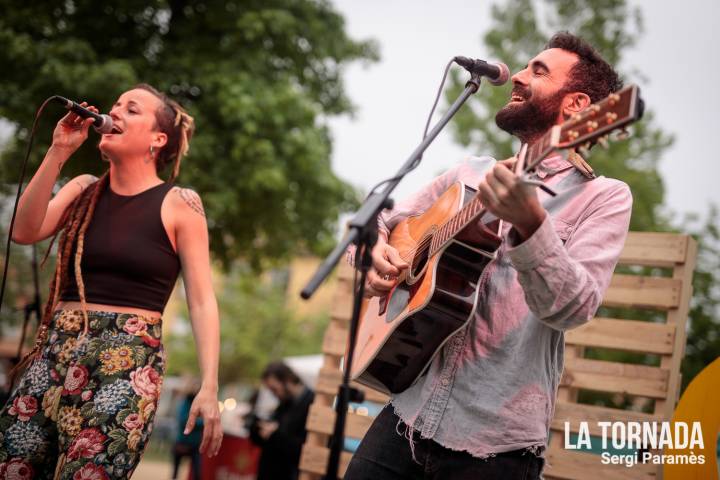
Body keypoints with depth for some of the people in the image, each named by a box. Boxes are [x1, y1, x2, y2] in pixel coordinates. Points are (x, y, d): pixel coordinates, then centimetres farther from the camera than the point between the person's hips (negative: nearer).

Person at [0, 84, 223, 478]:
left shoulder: (178, 204, -1)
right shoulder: (84, 189, 13)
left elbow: (201, 302, -4)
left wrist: (209, 387, -13)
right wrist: (58, 152, -4)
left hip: (127, 359, -4)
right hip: (56, 350, 5)